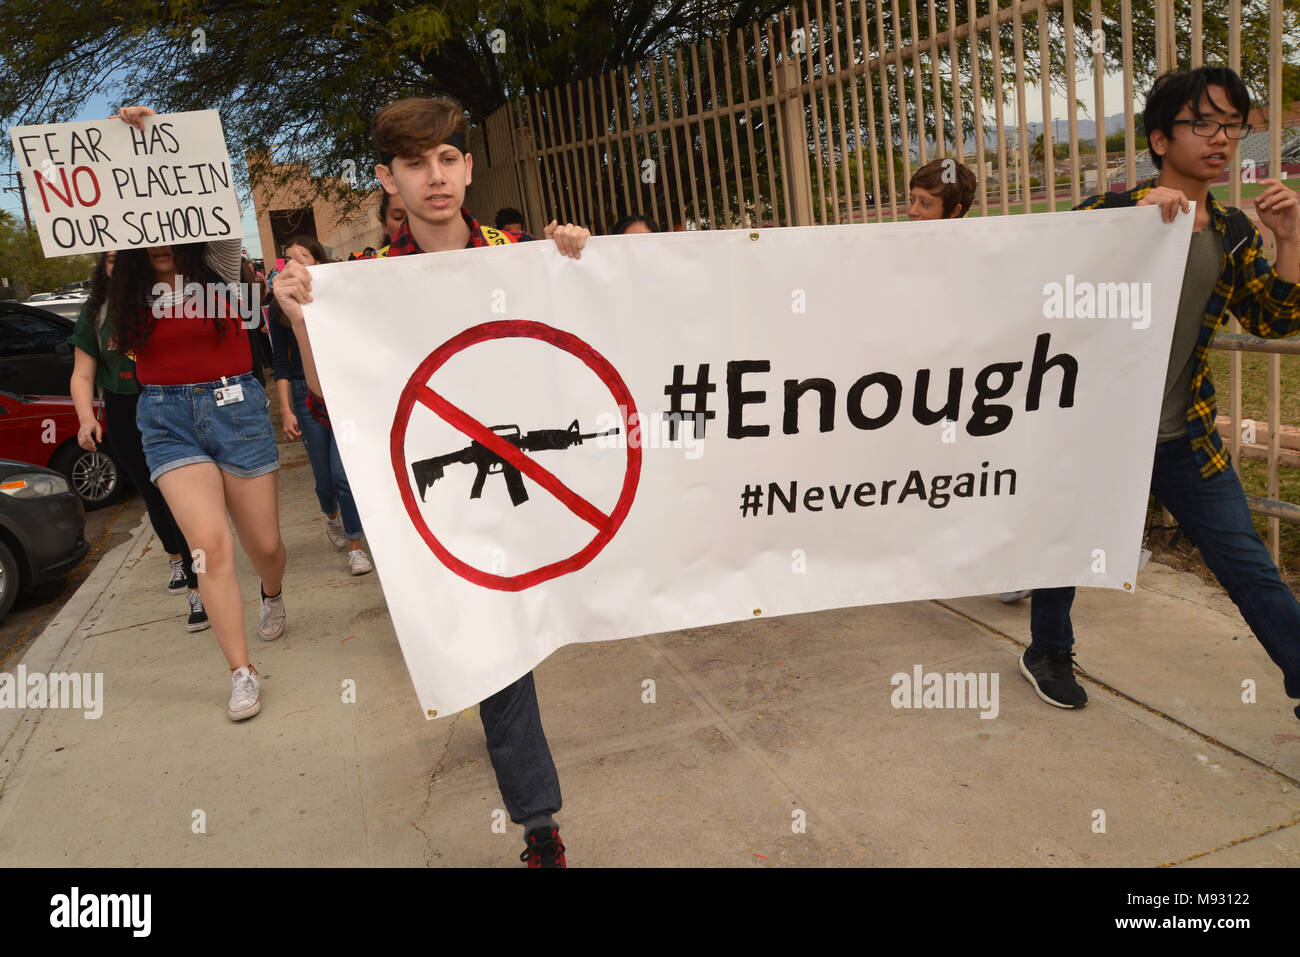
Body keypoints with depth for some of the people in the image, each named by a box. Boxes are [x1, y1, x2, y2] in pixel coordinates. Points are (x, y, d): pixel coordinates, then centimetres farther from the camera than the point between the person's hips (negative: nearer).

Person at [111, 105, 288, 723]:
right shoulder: (130, 286, 4)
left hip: (234, 405, -1)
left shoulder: (219, 265, -2)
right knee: (209, 543, -13)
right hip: (166, 419, 1)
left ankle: (272, 596, 47)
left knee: (263, 541, 9)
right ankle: (242, 674, -3)